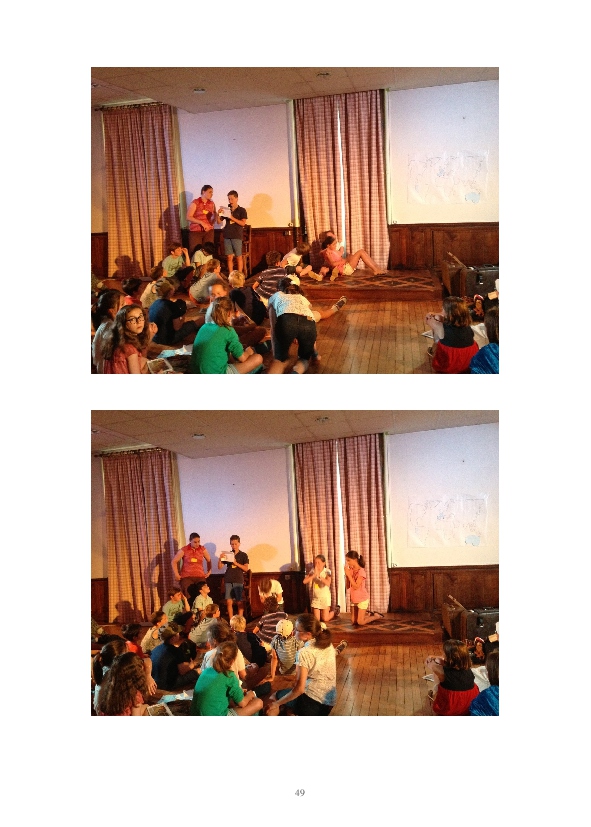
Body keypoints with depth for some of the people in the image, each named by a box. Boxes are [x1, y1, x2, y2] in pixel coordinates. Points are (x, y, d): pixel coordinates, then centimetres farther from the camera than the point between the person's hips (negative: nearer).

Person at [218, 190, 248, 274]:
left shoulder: (241, 210, 2)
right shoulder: (226, 210, 12)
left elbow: (243, 223, -8)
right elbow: (219, 221, 13)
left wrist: (232, 218, -16)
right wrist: (218, 214, -6)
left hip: (237, 236, -3)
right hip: (227, 236, 3)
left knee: (238, 257, -2)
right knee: (229, 257, 3)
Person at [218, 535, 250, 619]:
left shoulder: (243, 555, 4)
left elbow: (246, 568, -3)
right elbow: (220, 567, 8)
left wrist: (236, 563, -14)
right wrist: (220, 559, -10)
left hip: (238, 581, -2)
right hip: (228, 580, 2)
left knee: (239, 602, -4)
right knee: (229, 602, 0)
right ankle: (231, 621, 6)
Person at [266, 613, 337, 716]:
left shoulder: (304, 653, -16)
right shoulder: (328, 644, 4)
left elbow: (299, 688, -18)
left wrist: (277, 704, -8)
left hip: (311, 703, -7)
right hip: (329, 703, 7)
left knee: (275, 696, 19)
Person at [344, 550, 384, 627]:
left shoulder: (361, 571, -19)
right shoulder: (351, 570, 2)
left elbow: (356, 586, -25)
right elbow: (348, 587, 2)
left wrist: (348, 574, -25)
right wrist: (346, 574, -8)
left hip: (362, 598, -7)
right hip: (354, 599, 7)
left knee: (360, 622, -7)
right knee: (353, 621, 9)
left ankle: (377, 616, 15)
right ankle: (367, 614, 33)